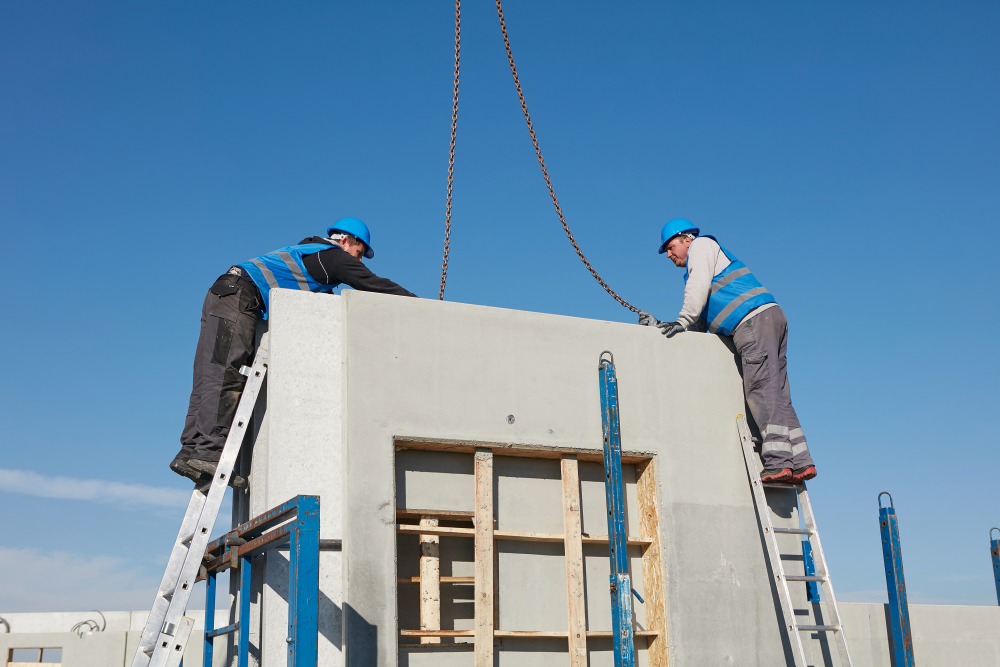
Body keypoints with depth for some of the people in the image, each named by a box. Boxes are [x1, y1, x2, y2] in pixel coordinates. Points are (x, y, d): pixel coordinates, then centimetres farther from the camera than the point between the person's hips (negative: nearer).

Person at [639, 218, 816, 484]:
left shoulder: (701, 245, 11)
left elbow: (700, 286, -8)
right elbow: (699, 327, 29)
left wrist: (682, 321, -8)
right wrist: (659, 325, 23)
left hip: (754, 320, -10)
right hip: (771, 320, 10)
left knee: (762, 391, -15)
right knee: (776, 395, 4)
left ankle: (778, 462, -22)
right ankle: (800, 461, -1)